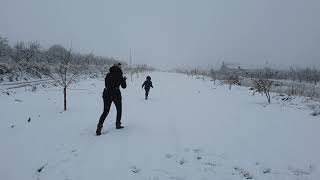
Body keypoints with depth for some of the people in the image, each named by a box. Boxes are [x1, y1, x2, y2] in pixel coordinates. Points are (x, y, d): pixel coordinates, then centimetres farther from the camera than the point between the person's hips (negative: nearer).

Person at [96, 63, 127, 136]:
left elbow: (106, 84, 15)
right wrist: (124, 80, 19)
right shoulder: (119, 76, -4)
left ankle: (99, 125, -10)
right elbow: (124, 86, 1)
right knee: (119, 110, 19)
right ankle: (118, 124, 24)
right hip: (116, 94, -3)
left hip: (107, 94, 3)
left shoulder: (108, 75, 7)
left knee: (105, 111, 7)